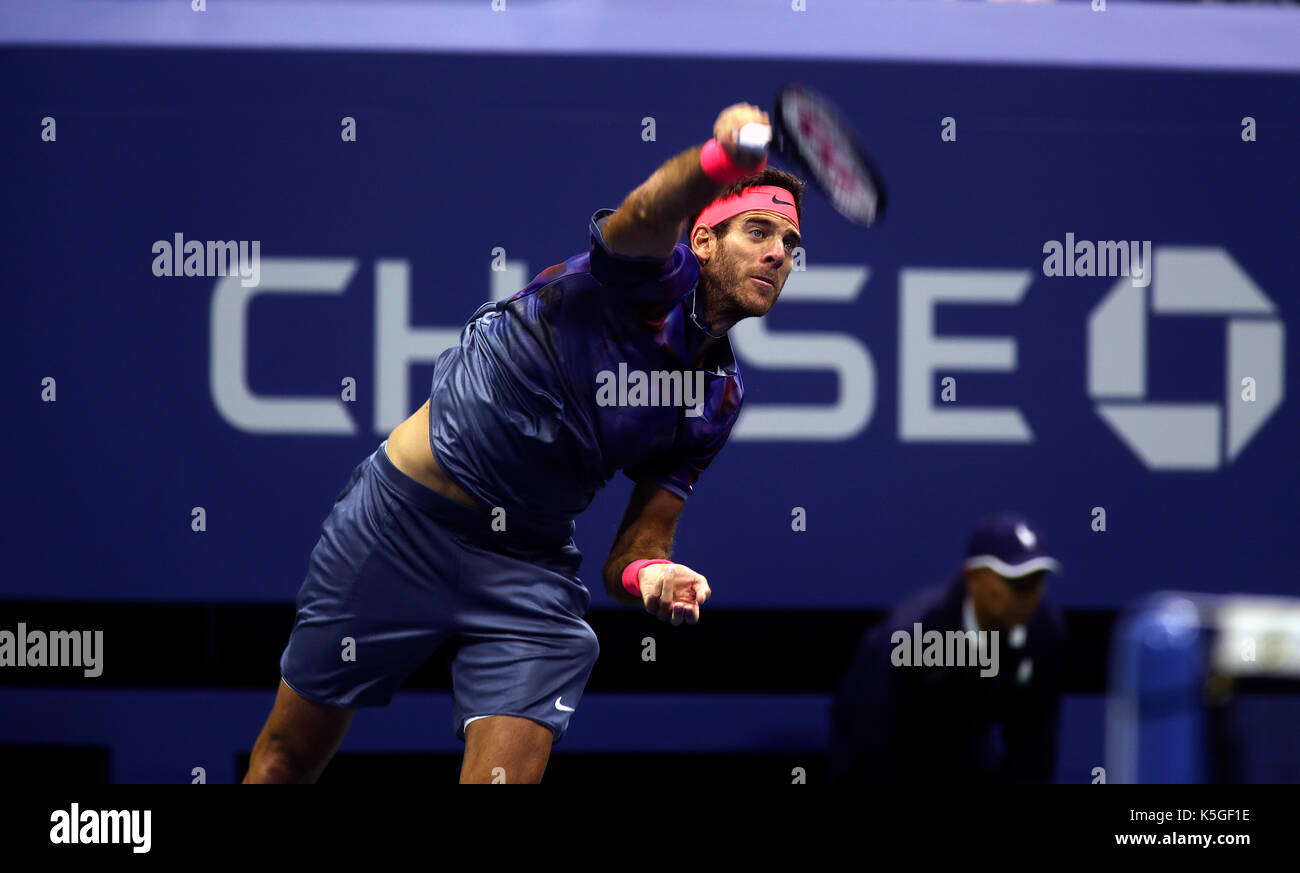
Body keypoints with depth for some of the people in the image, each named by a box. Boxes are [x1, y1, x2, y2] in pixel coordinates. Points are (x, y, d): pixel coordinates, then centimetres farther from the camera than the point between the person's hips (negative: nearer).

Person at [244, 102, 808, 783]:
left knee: (505, 778, -17)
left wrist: (651, 574, -18)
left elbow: (633, 551, 8)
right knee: (289, 757, 9)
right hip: (405, 518, -4)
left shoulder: (719, 395, 6)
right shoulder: (655, 272, -11)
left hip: (529, 573, 4)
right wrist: (722, 159, -61)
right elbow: (648, 214, -38)